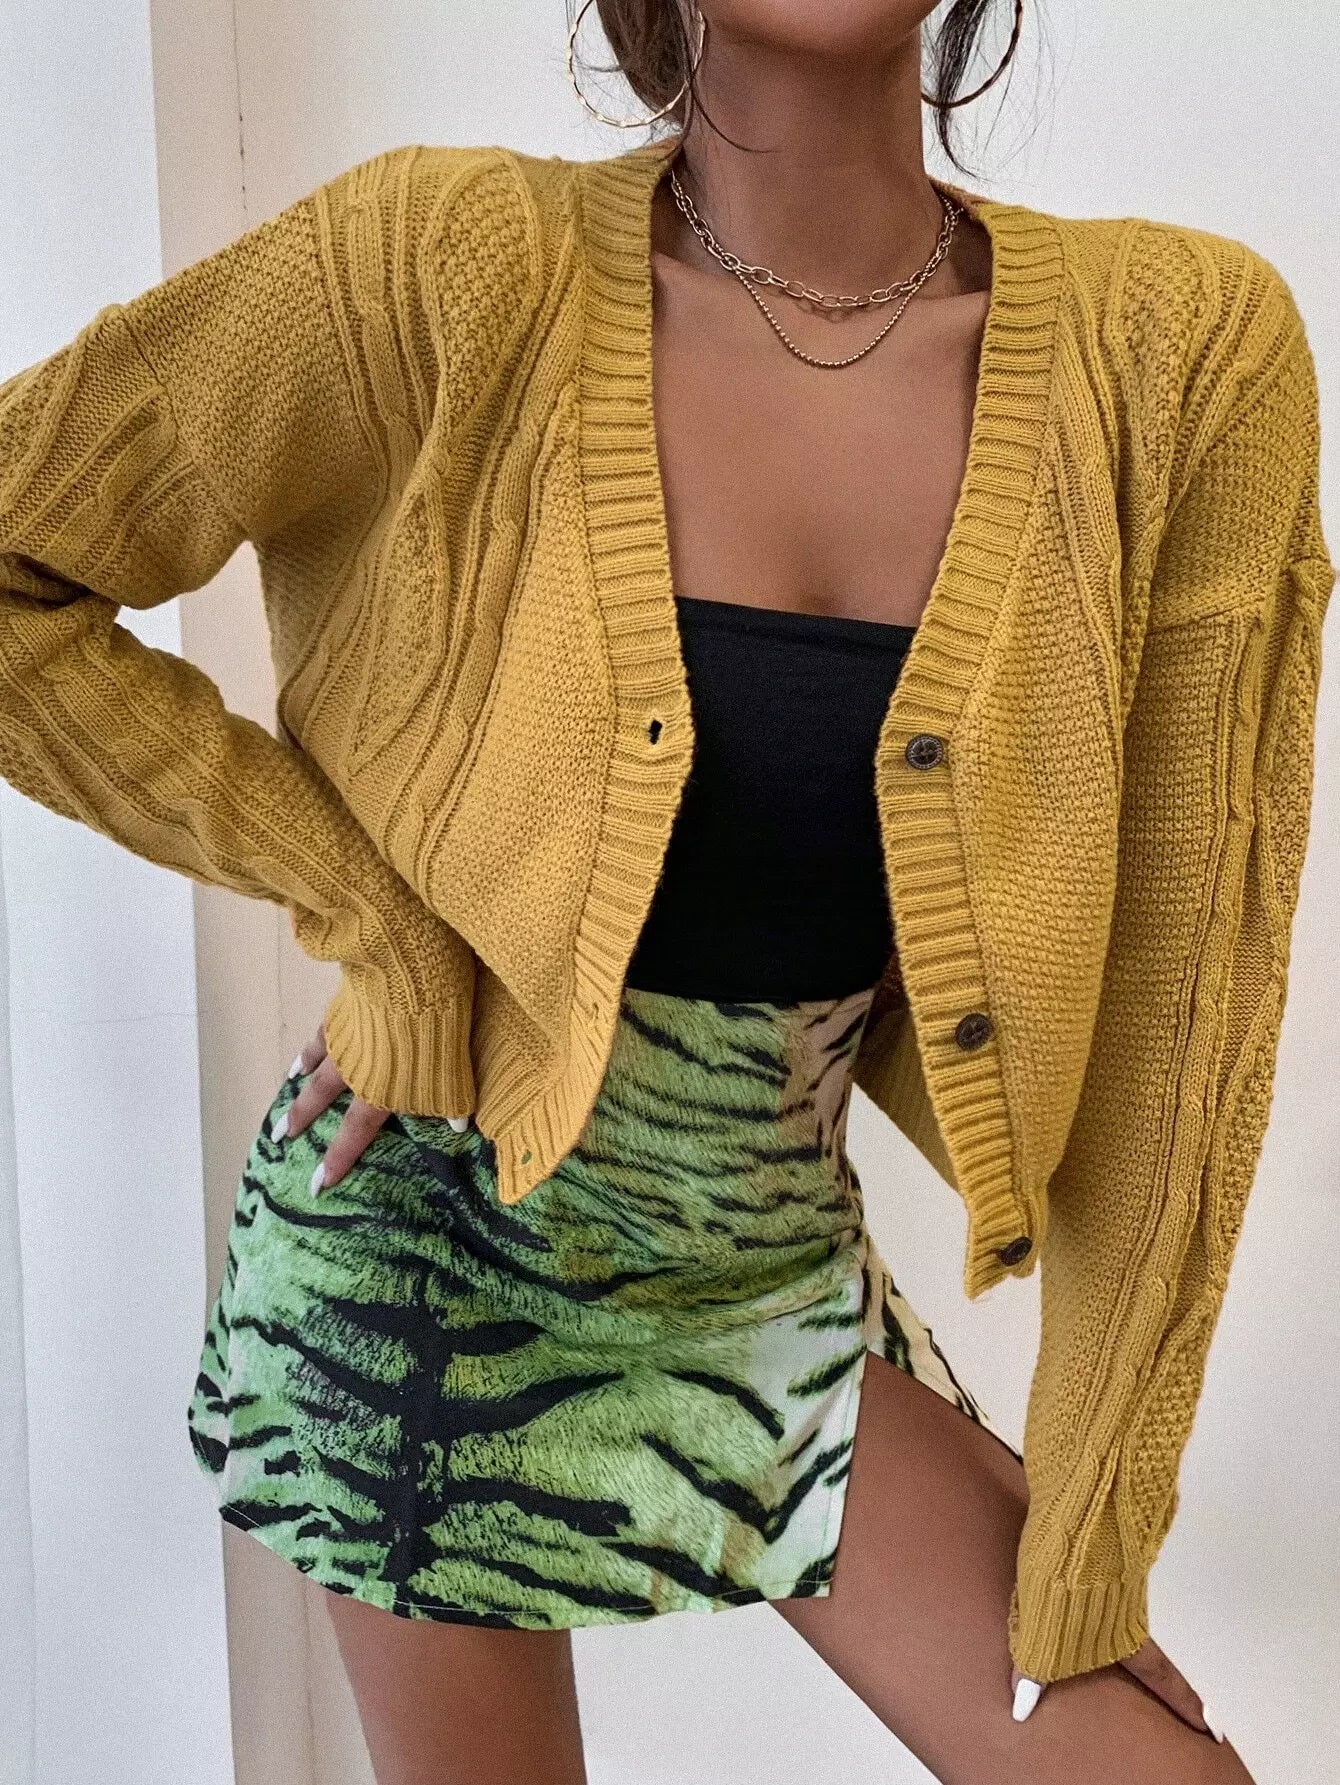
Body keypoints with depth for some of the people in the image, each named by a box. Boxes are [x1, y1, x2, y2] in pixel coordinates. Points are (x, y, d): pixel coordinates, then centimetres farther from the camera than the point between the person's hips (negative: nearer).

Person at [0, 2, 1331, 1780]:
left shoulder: (1190, 345, -13)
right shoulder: (459, 262, -19)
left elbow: (1180, 974, -9)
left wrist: (1092, 1539, -5)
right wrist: (375, 910, -14)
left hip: (775, 1267, 2)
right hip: (434, 1233, -1)